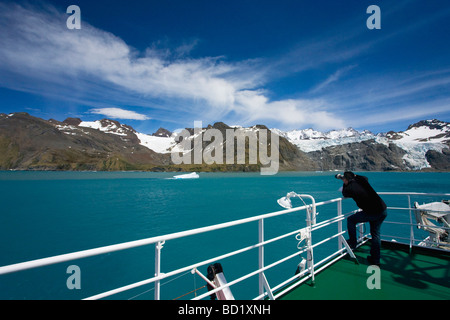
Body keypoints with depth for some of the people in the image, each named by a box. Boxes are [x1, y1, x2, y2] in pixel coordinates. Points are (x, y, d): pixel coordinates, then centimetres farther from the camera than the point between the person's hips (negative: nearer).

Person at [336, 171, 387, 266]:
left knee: (351, 219, 13)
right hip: (383, 210, 7)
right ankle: (375, 259, 27)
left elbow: (345, 195, 15)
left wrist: (344, 184, 25)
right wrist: (355, 176, 39)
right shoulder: (362, 181, 6)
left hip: (372, 213, -7)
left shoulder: (349, 188, -11)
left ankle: (352, 243, 22)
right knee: (375, 234, 18)